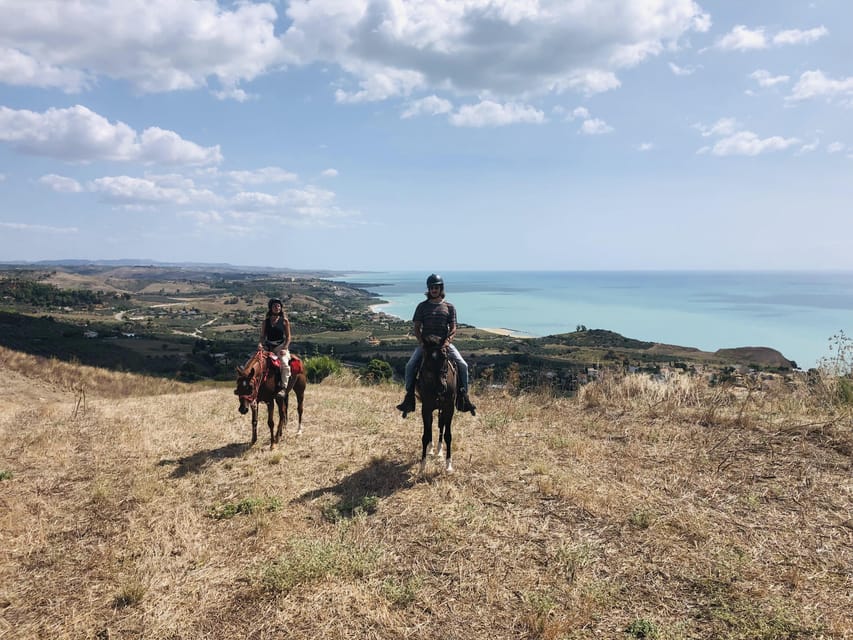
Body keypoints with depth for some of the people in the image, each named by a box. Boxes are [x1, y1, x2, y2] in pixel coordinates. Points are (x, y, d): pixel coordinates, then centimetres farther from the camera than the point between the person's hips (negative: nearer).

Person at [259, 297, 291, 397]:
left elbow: (288, 337, 2)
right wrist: (260, 344, -8)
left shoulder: (284, 321, 4)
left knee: (284, 363, -28)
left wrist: (285, 348, -12)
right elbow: (263, 336, 13)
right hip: (268, 347, 4)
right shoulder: (266, 321, 11)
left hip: (281, 346, -3)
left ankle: (283, 387, -25)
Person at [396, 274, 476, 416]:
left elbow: (453, 329, 2)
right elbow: (417, 327, 4)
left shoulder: (449, 307, 7)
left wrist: (448, 341, -17)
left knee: (462, 365, -17)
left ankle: (463, 397, -4)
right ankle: (409, 396, -8)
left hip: (444, 342, 0)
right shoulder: (422, 306, 7)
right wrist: (421, 341, -12)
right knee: (410, 365, -21)